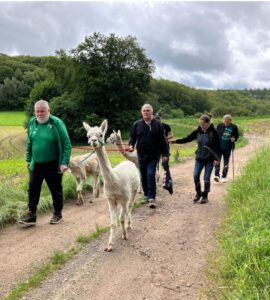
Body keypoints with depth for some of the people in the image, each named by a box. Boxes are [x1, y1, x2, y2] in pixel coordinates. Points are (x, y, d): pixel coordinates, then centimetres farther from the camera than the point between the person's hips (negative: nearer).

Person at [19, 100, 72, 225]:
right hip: (36, 165, 4)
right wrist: (28, 159, 12)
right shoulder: (32, 123, 3)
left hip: (53, 165, -4)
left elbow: (66, 144, -10)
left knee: (56, 190, 10)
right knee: (33, 190, 3)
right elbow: (29, 143, 15)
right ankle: (31, 215, 14)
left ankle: (57, 214, 27)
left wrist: (65, 162, -16)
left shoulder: (57, 123, -12)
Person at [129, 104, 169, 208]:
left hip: (154, 155, -3)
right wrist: (131, 145, -10)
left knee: (151, 175, -13)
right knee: (143, 176, 11)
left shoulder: (157, 124, 0)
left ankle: (152, 198, -8)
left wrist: (165, 153, -2)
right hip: (141, 155, 3)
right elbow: (132, 137, 12)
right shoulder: (137, 124, 5)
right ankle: (146, 195, 28)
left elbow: (163, 140, 1)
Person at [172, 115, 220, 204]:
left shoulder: (214, 132, -9)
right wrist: (175, 141, -5)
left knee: (206, 178, 2)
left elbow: (217, 146, -6)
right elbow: (187, 139, 3)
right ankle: (198, 193, 18)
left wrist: (216, 158, -11)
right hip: (199, 158, 4)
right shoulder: (198, 131, 1)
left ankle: (205, 196, 18)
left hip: (210, 159, -3)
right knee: (195, 175, -4)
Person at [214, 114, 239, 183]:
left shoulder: (234, 127, 0)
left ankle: (224, 177, 19)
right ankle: (217, 175, -10)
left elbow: (236, 136, 12)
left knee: (226, 163, 8)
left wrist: (234, 139, -10)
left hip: (228, 148, 1)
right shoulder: (220, 125, 0)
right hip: (219, 147, -1)